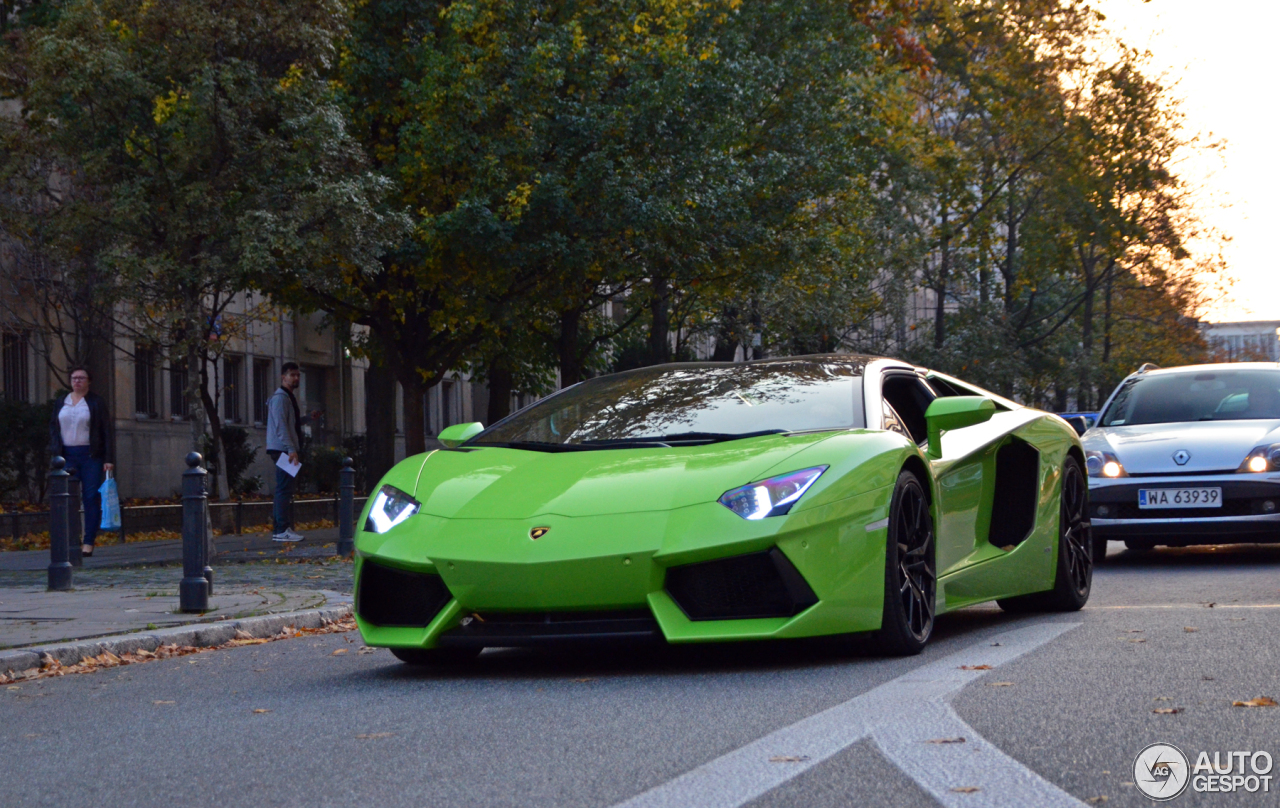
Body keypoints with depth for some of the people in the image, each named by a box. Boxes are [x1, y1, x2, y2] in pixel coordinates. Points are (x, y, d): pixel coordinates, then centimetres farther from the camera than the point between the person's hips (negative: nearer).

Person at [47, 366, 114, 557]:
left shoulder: (96, 403, 3)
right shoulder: (61, 404, 13)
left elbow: (106, 432, 0)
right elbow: (53, 428, 15)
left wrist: (109, 459, -8)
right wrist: (55, 454, 0)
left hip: (90, 455, -3)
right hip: (67, 456, 3)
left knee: (91, 498, -6)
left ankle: (89, 543, -6)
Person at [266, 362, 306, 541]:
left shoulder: (288, 397, 22)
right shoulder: (280, 398, -11)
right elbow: (281, 426, -19)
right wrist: (291, 449, -25)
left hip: (286, 451, 11)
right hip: (282, 450, -11)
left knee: (284, 490, 12)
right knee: (284, 489, -12)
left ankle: (279, 529, 15)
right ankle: (282, 530, -15)